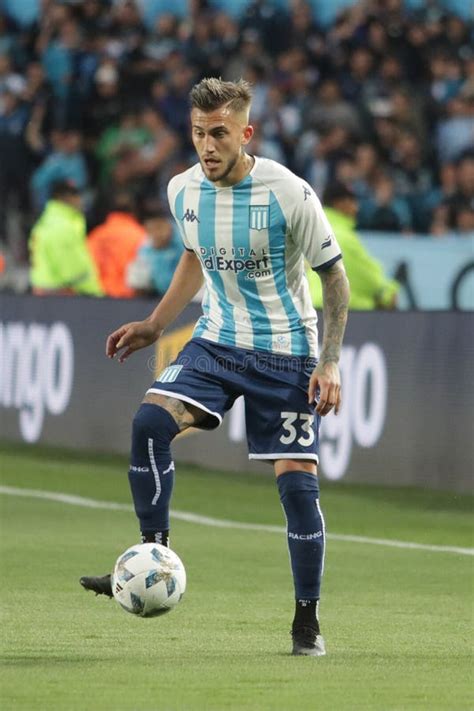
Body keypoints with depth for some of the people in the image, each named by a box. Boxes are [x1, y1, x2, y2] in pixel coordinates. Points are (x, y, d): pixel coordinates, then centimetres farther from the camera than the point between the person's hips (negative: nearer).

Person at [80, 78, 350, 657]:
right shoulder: (183, 190, -2)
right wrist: (154, 325, 13)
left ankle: (307, 620, 6)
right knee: (150, 420, -22)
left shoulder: (288, 193, -17)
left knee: (296, 480, -9)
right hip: (217, 342, 4)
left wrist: (330, 362, -14)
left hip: (286, 353, -4)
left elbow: (333, 275, -8)